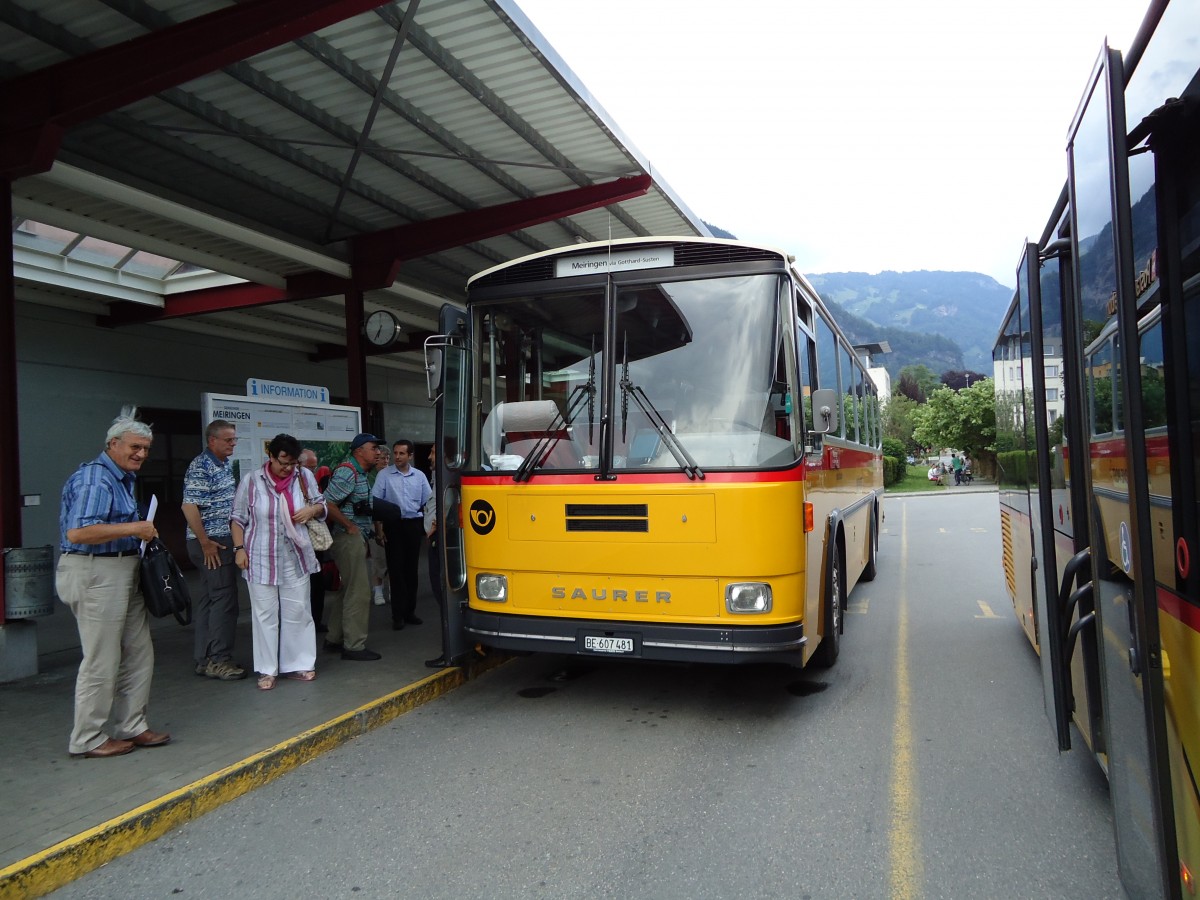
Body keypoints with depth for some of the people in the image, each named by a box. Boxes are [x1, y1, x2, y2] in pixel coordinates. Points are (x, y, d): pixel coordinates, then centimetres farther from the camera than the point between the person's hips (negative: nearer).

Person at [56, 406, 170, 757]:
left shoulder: (124, 478, 15)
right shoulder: (95, 479, -17)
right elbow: (78, 532, -27)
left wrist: (141, 530, 10)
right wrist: (133, 529, -22)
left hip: (123, 573, 10)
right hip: (95, 574, -10)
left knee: (138, 654, 14)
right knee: (101, 661, -1)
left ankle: (131, 727, 25)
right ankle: (89, 739, 13)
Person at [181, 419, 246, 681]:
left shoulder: (226, 464, 13)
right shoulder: (200, 467, -14)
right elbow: (189, 506, -21)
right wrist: (205, 542, -20)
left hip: (223, 540, 9)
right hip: (212, 543, -9)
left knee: (208, 600, 12)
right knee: (224, 599, -6)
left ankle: (204, 659, 19)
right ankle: (219, 660, 1)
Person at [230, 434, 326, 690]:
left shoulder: (305, 476, 0)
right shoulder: (252, 480, -6)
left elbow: (321, 504, 11)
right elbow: (238, 518, 1)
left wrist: (312, 510, -10)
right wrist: (239, 548, -5)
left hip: (295, 557, 2)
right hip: (261, 559, -2)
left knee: (297, 612, 7)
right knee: (265, 614, 4)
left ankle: (297, 664, 19)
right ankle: (267, 670, 14)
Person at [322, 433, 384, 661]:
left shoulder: (360, 473, 14)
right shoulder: (347, 473, -16)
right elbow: (327, 504, -24)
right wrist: (350, 526, -18)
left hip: (356, 537, 10)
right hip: (349, 538, -10)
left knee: (346, 589, 17)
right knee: (359, 592, -7)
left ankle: (334, 639, 27)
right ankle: (354, 646, 0)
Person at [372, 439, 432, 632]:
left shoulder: (419, 476, 8)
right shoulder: (384, 475, 0)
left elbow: (428, 502, 13)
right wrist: (378, 529, -6)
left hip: (414, 525, 3)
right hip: (393, 525, -3)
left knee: (411, 569, 8)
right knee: (396, 570, -2)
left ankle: (410, 611, 17)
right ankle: (398, 615, 4)